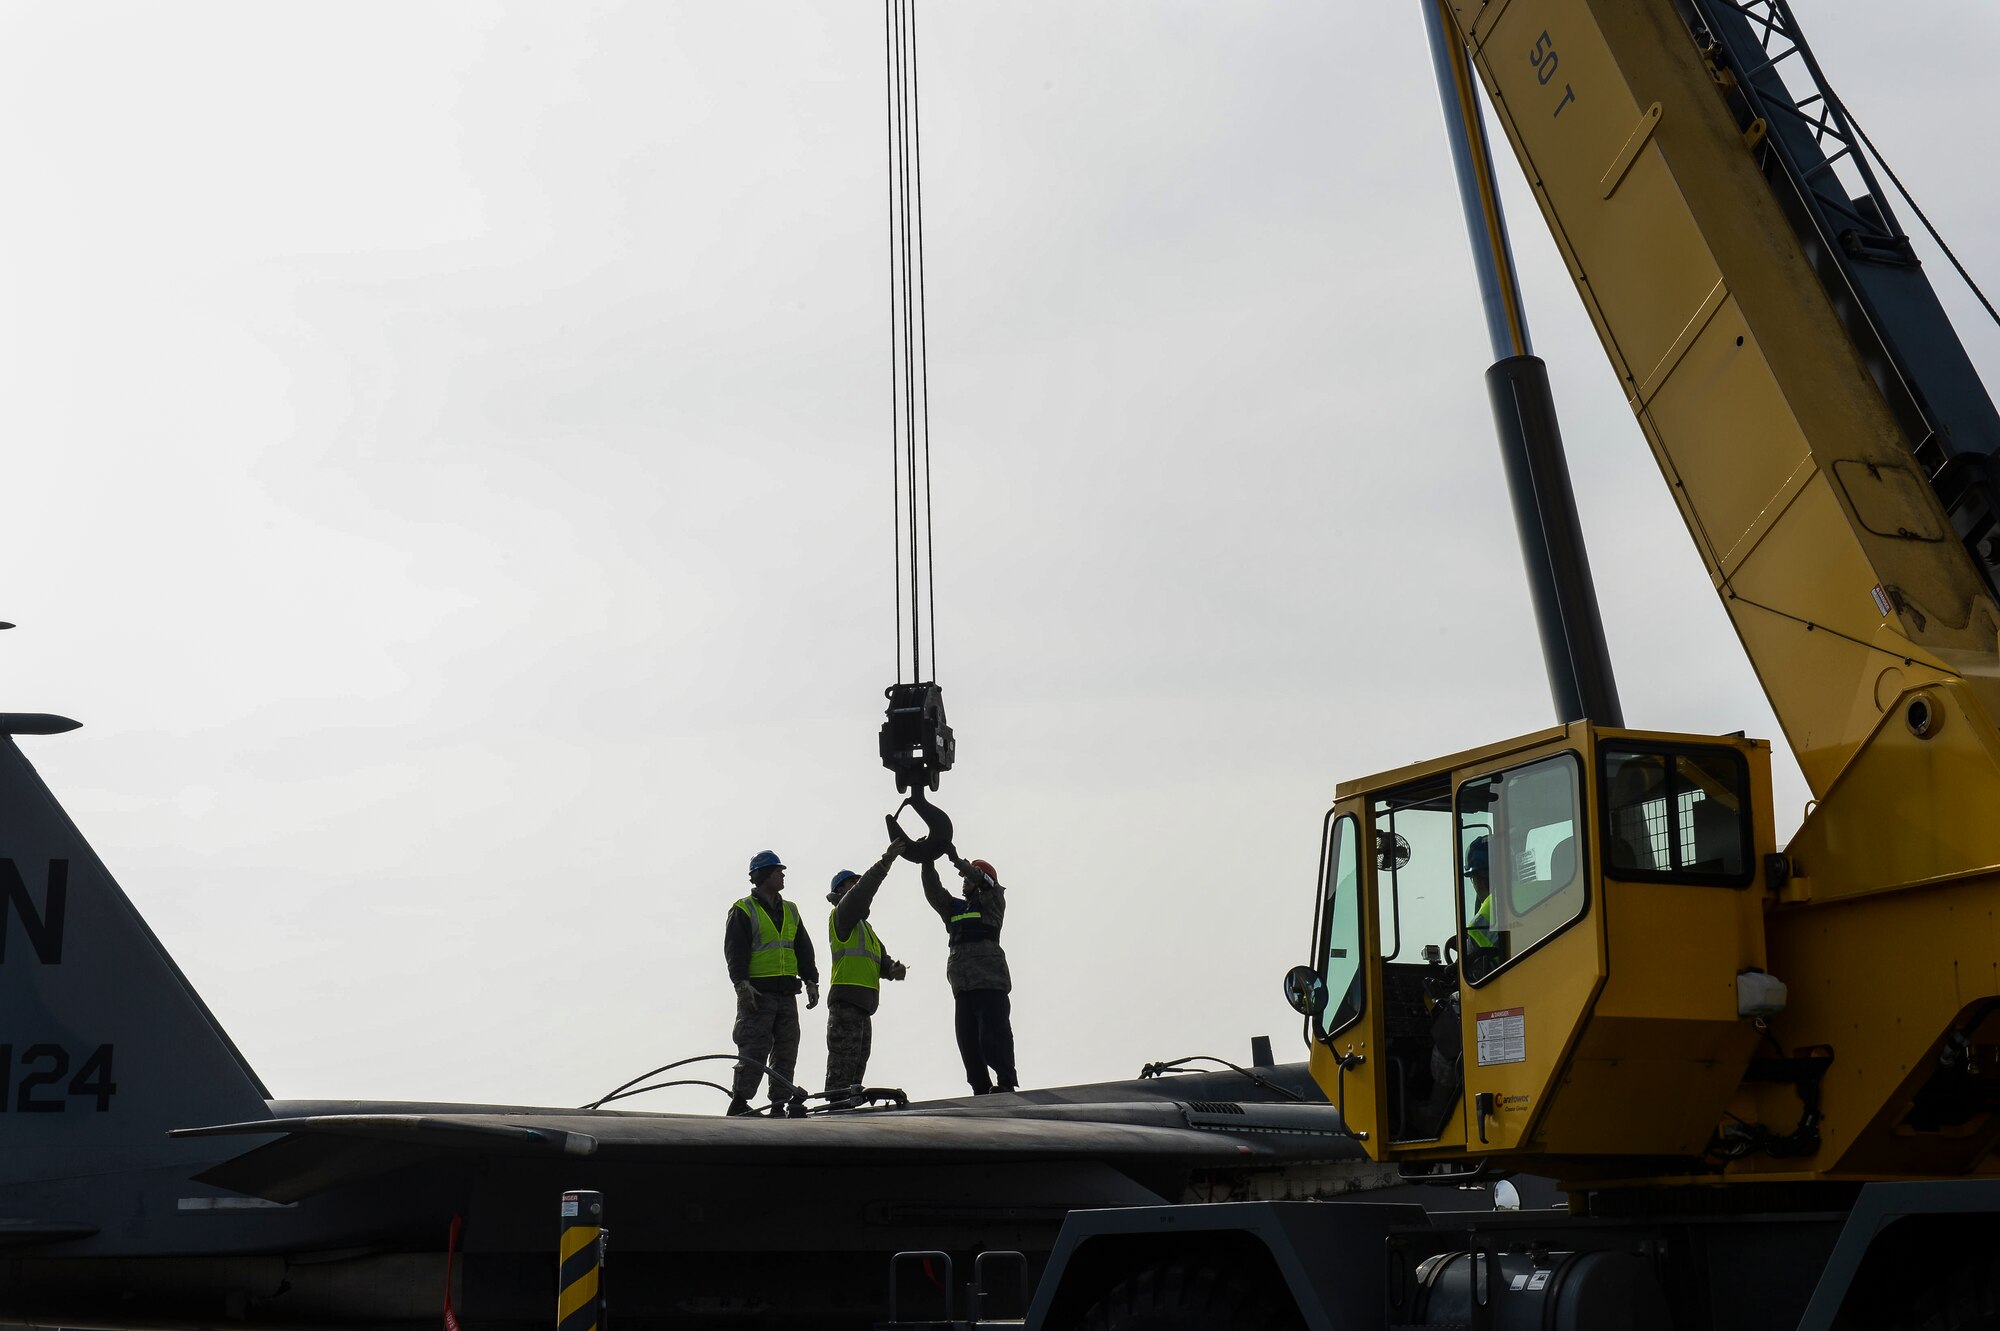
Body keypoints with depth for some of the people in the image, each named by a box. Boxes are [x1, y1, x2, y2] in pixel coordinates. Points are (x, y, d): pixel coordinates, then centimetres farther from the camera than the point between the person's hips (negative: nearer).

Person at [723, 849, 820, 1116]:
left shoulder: (790, 911, 19)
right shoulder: (743, 911, 0)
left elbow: (804, 950, 20)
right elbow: (734, 951, -9)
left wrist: (811, 981, 10)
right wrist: (742, 984, -20)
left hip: (786, 994, 6)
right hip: (757, 993, -6)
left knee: (786, 1052, 4)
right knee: (755, 1051, -10)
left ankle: (780, 1104, 7)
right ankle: (738, 1103, -6)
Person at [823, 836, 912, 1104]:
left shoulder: (864, 926, 28)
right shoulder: (841, 915, 1)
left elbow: (882, 961, 22)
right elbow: (862, 892, -19)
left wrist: (895, 969, -2)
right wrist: (886, 861, -24)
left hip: (862, 1002, 10)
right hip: (846, 998, -10)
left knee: (857, 1065, 12)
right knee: (843, 1063, -14)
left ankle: (847, 1108, 16)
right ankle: (838, 1106, -18)